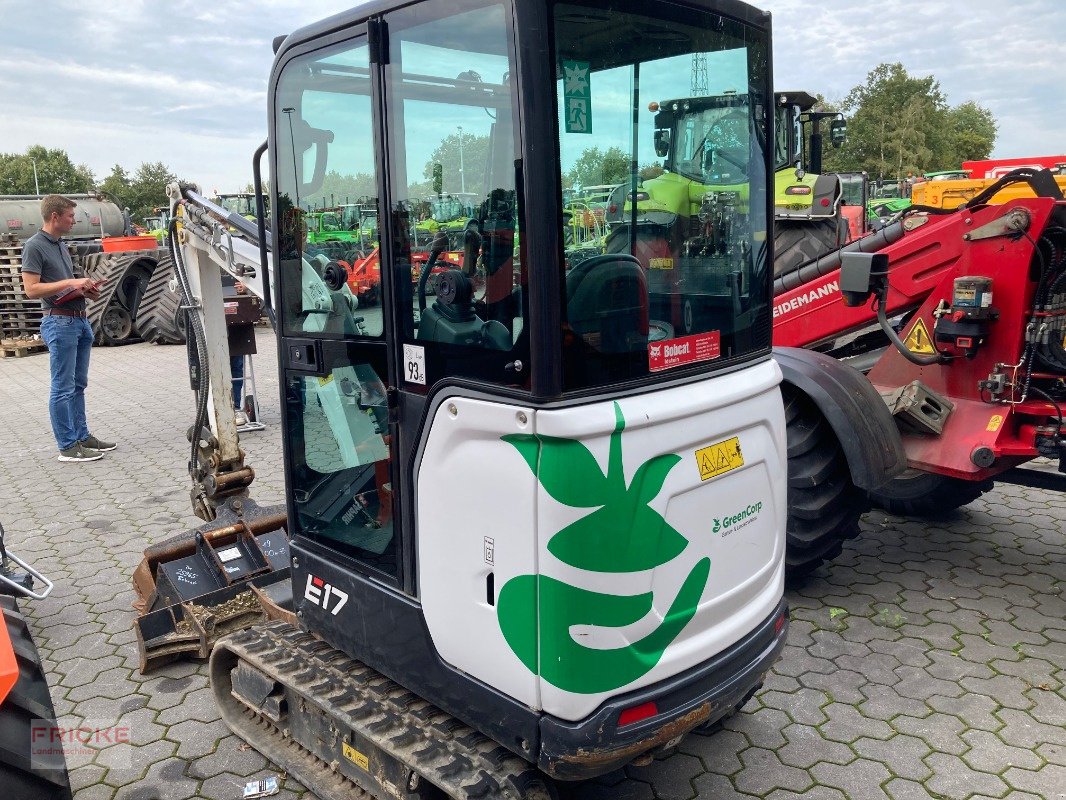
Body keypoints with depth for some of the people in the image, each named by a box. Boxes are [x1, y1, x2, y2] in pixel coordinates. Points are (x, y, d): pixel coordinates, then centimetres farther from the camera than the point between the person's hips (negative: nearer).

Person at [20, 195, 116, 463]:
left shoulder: (61, 244, 16)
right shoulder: (34, 246, -10)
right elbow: (31, 289, -17)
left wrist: (85, 288, 8)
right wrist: (70, 283, -19)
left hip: (79, 319, 9)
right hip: (59, 322, -9)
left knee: (78, 385, 15)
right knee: (63, 388, -4)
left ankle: (82, 436, 23)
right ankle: (67, 446, 1)